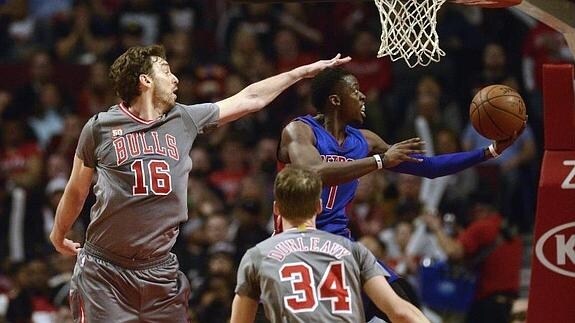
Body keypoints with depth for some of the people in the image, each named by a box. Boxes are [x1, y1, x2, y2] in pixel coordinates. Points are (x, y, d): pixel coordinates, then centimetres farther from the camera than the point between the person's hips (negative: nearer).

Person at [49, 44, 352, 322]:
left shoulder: (184, 120, 6)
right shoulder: (99, 127, -3)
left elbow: (249, 99, 14)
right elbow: (76, 190, 10)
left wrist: (305, 71, 17)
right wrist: (58, 236, 21)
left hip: (159, 269, 4)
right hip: (104, 270, -4)